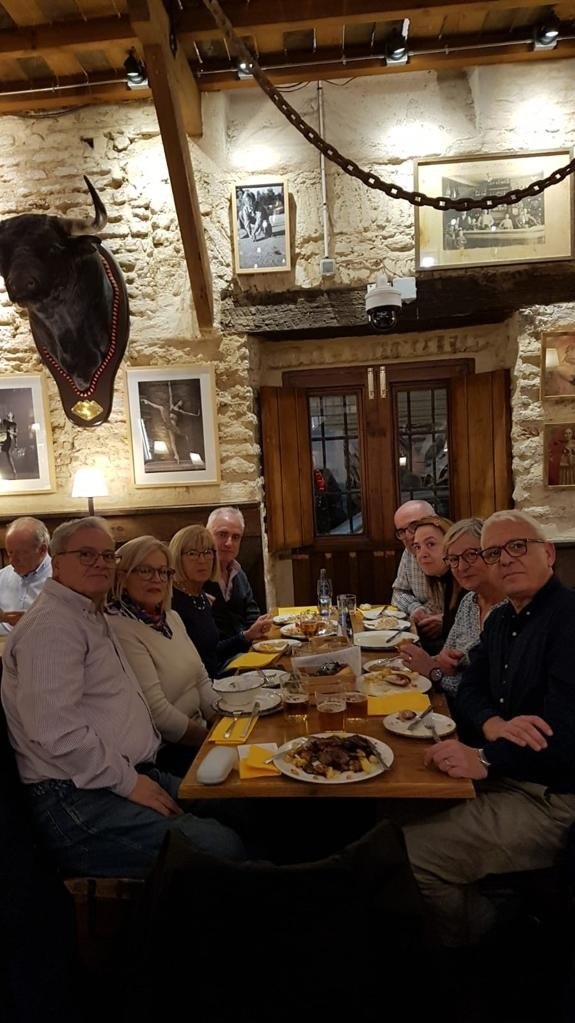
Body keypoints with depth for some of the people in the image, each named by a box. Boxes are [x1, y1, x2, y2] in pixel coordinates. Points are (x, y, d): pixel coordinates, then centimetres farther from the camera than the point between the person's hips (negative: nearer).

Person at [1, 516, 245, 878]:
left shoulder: (95, 618, 20)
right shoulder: (51, 625, -14)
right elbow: (54, 730, -24)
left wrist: (140, 775, 15)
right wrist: (128, 782, -16)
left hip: (133, 774, 10)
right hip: (78, 801, -10)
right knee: (222, 848, -21)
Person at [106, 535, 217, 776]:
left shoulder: (171, 618, 10)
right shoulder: (120, 630, -17)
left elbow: (202, 681, 11)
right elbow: (157, 711, -20)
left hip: (196, 733, 8)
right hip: (166, 753, -8)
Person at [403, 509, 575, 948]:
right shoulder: (500, 620, 11)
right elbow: (470, 691, 9)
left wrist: (486, 760, -28)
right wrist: (494, 724, -13)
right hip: (500, 773, 9)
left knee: (406, 855, -17)